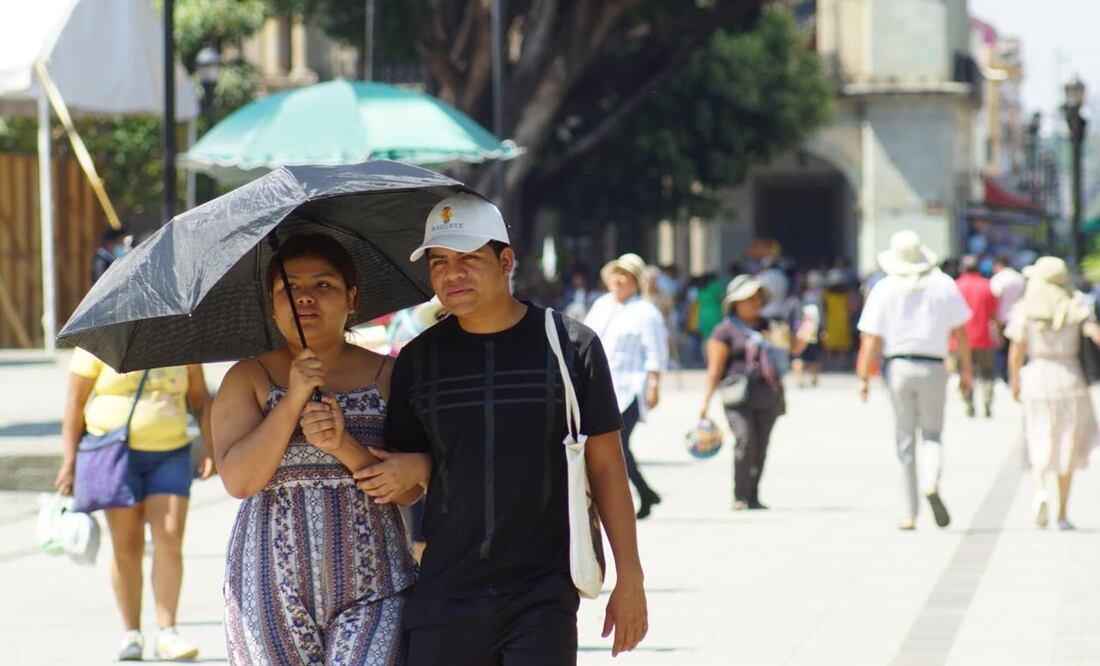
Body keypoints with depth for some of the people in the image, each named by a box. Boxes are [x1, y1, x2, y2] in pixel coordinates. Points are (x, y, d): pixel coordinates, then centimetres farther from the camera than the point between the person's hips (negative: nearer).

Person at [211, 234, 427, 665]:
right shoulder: (248, 379, 6)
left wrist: (344, 446, -18)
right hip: (271, 590, 1)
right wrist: (293, 400, -17)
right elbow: (237, 479, -9)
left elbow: (408, 493, -1)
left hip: (371, 588, 0)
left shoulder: (387, 376, 6)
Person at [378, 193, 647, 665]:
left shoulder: (570, 344, 0)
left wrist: (629, 576, 1)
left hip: (543, 596, -3)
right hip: (444, 597, 3)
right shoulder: (419, 359, 7)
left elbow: (606, 465, 3)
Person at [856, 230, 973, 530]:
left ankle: (910, 514, 7)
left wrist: (863, 377, 1)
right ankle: (931, 483, -23)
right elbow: (960, 331, 3)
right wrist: (966, 369, 11)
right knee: (932, 434, 9)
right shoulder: (943, 285, 2)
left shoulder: (884, 290, 0)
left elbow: (871, 339, -3)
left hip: (898, 367, 0)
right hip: (933, 368, 0)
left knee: (904, 440, 7)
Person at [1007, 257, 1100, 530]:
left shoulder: (1024, 311, -4)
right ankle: (1063, 513, 14)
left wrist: (1015, 383, 7)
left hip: (1036, 378, -1)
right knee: (1067, 449, 12)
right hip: (1070, 377, 1)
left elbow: (1016, 351, -4)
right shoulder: (1076, 307, -1)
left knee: (1039, 446, 10)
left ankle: (1040, 491, -19)